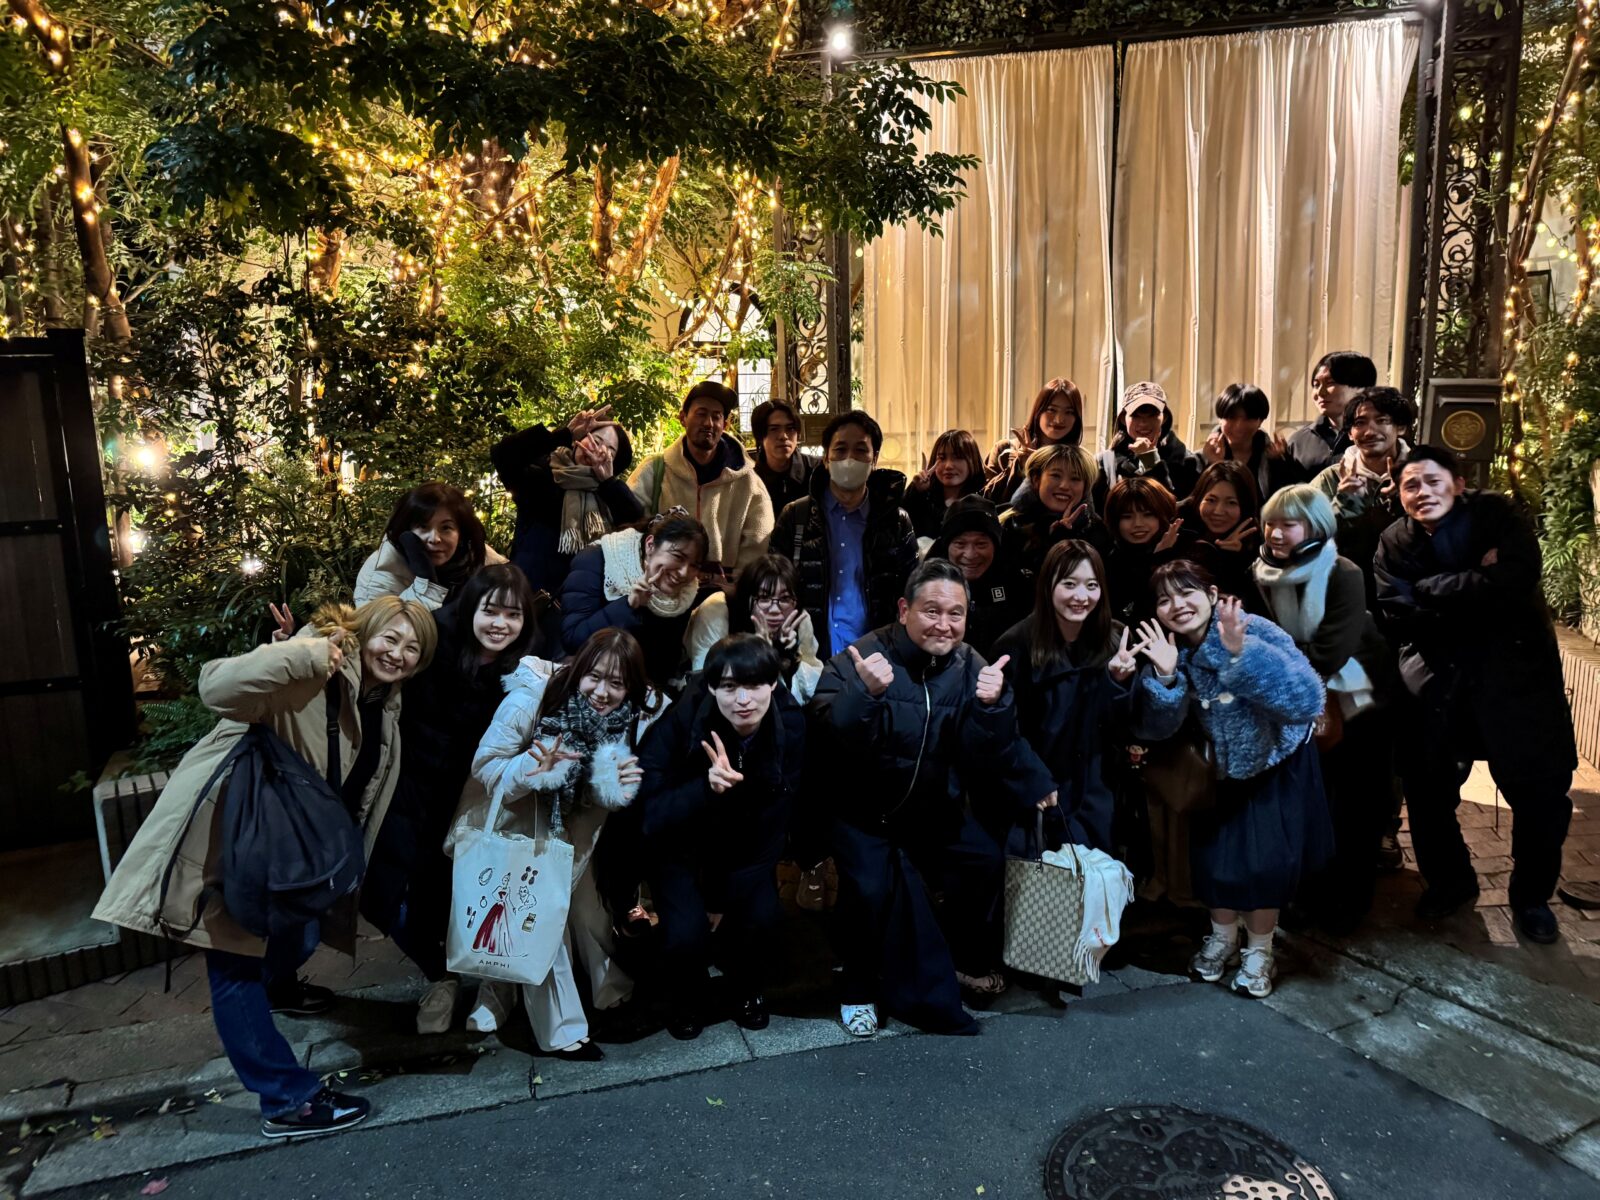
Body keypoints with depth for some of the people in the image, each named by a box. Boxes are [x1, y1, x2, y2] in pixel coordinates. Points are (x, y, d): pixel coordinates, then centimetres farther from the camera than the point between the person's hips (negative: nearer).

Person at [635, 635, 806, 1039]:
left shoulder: (790, 726, -21)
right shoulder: (681, 722, -27)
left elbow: (770, 826, -12)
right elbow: (652, 816, -26)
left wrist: (724, 897, -13)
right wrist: (706, 787, -45)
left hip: (746, 849, 2)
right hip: (680, 847, -1)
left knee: (762, 915, -21)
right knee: (686, 931, -21)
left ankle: (747, 989, 13)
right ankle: (688, 1001, 14)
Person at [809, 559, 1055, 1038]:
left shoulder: (970, 667, -6)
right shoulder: (862, 657, -17)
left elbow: (988, 763, -10)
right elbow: (826, 739, -27)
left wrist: (992, 706, -28)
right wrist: (865, 693, -43)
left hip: (933, 808, 4)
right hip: (862, 808, -4)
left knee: (984, 861, -12)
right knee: (871, 885, -25)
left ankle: (965, 960, 17)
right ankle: (858, 989, 1)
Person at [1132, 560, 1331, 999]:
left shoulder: (1255, 631, -28)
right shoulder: (1170, 648, -14)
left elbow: (1308, 701, -40)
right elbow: (1159, 728, -16)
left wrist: (1242, 653, -49)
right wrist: (1164, 676, -34)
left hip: (1278, 766, -3)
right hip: (1222, 770, 4)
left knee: (1266, 861, -3)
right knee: (1215, 856, 5)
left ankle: (1259, 952, 22)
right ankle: (1222, 937, 33)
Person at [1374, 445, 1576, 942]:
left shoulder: (1496, 514, -7)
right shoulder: (1394, 543, -1)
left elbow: (1517, 579, -25)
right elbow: (1397, 615, -14)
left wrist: (1432, 591, -18)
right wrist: (1476, 585, -19)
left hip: (1515, 671, -2)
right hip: (1438, 680, 2)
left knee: (1541, 788, 2)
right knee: (1427, 785, 5)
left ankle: (1531, 894, 26)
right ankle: (1449, 880, 30)